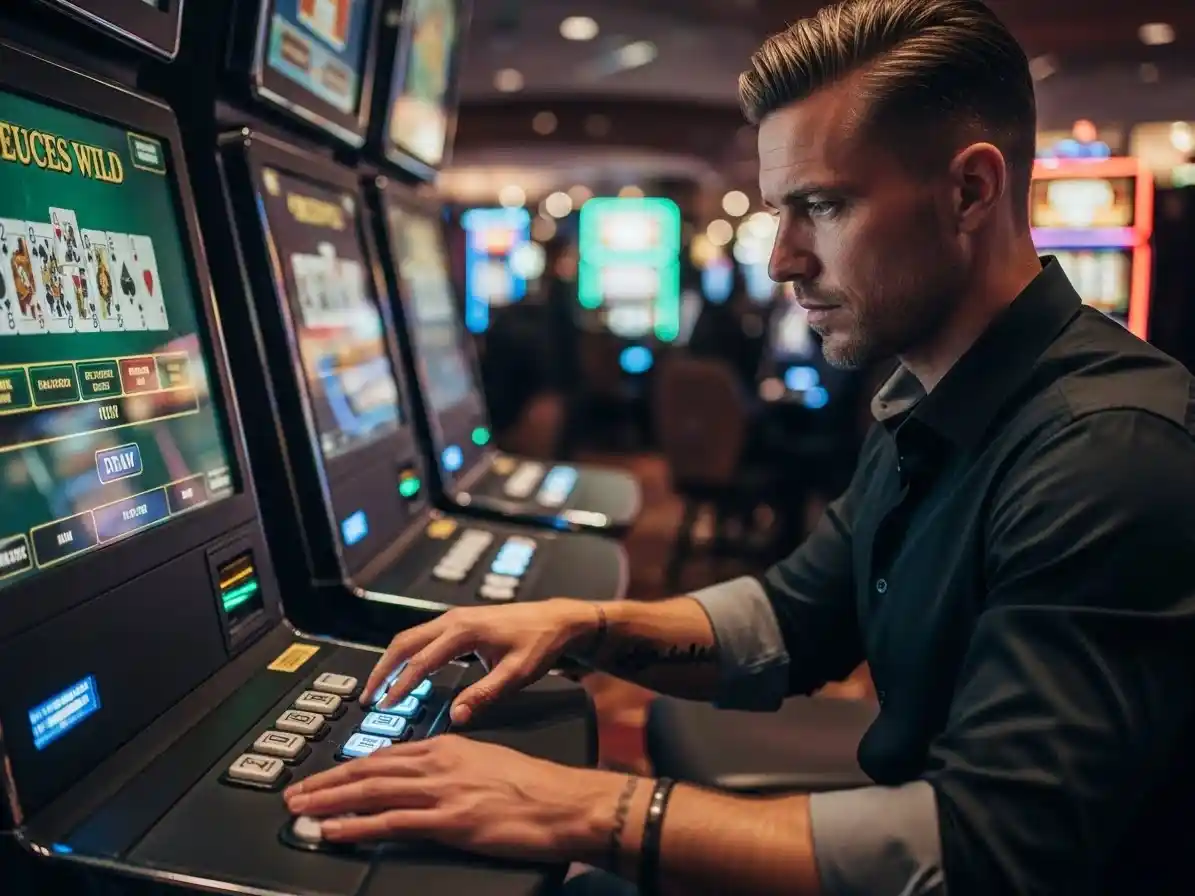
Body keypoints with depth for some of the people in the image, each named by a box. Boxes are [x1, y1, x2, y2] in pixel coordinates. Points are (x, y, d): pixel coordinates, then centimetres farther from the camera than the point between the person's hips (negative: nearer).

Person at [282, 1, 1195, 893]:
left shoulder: (1112, 452, -28)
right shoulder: (926, 408, 2)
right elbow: (794, 618, 8)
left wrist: (594, 813, -33)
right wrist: (589, 625, -8)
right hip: (911, 815, 7)